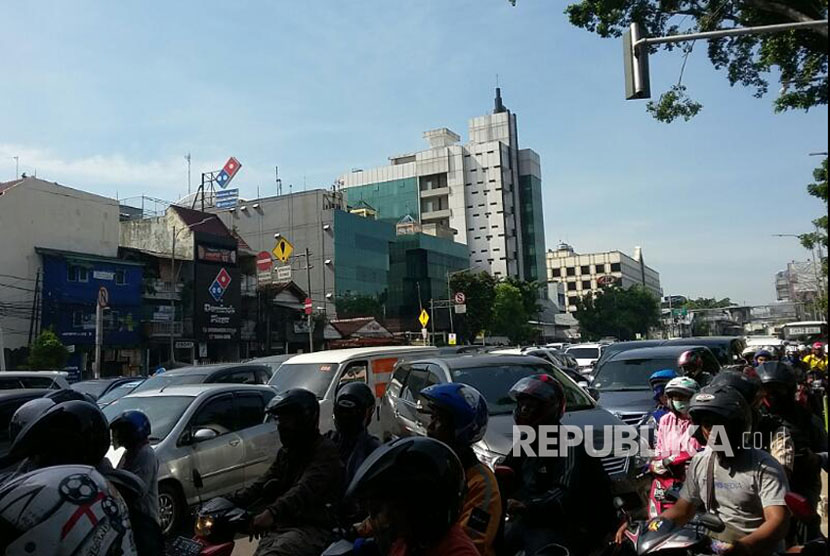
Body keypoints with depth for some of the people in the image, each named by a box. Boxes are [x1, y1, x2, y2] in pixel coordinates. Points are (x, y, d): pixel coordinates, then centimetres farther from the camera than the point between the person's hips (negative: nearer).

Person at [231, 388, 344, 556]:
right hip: (282, 526, 8)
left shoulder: (325, 451, -8)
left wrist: (273, 512, -39)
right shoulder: (286, 453, 22)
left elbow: (306, 489, -24)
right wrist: (230, 503, -1)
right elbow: (262, 485, 15)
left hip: (313, 528, -8)